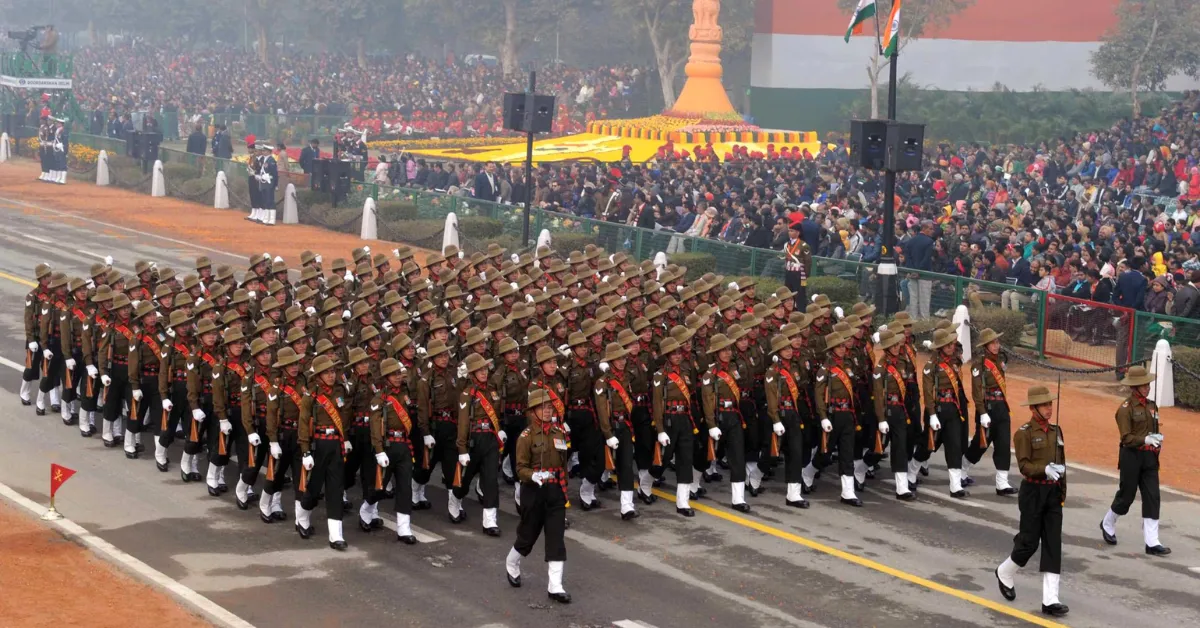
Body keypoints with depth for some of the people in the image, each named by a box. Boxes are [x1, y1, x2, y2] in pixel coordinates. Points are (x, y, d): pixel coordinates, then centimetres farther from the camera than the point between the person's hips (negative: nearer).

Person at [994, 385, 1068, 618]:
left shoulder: (1056, 431, 10)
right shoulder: (1024, 433, -9)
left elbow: (1061, 463, 16)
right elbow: (1024, 465, -16)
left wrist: (1062, 493, 15)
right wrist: (1045, 469, -33)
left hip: (1053, 492, 5)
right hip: (1033, 492, -5)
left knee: (1053, 545, 0)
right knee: (1029, 543, -1)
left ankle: (1050, 600, -1)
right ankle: (1005, 573, 29)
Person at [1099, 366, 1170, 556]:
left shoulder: (1151, 406, 9)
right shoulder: (1126, 409, -12)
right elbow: (1127, 438, -18)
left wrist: (1157, 439, 4)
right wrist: (1145, 439, -31)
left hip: (1149, 458, 6)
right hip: (1132, 457, -6)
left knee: (1152, 498, -1)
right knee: (1126, 496, 6)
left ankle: (1152, 543, -1)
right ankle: (1107, 525, 34)